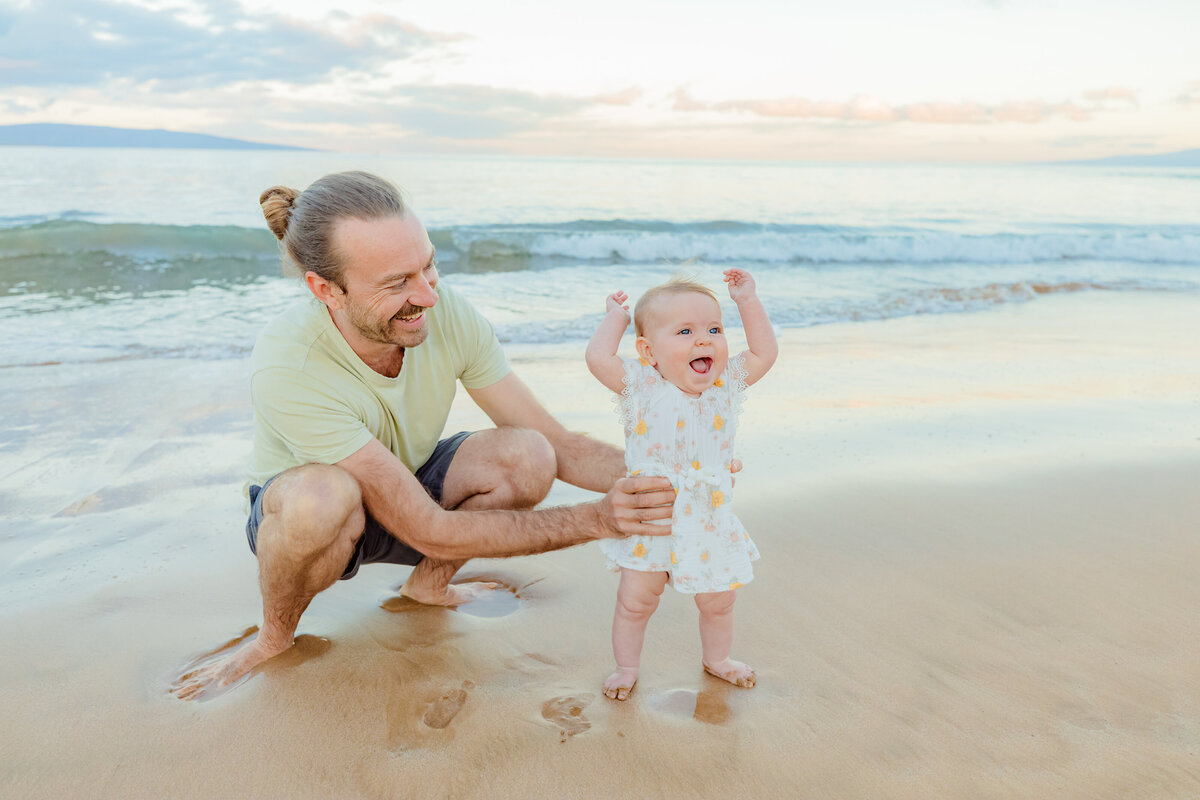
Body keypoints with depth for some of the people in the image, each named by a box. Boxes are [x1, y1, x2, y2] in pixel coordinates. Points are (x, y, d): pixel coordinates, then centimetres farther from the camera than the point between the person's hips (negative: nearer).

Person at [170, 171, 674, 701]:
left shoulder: (446, 312, -23)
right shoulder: (287, 368, -37)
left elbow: (556, 445, -16)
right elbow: (430, 531, -36)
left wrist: (656, 478, -33)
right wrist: (598, 519, -40)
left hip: (412, 485, 4)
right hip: (300, 514, -4)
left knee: (527, 458, -24)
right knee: (324, 493, -40)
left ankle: (429, 583, 4)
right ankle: (275, 638, -7)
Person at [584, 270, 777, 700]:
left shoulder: (727, 383, -2)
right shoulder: (642, 386, -13)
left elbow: (764, 353, 0)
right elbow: (598, 357, -25)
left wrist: (747, 302, -3)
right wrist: (617, 316, -10)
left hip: (708, 523, 3)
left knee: (717, 601, 18)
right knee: (635, 600, 7)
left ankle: (717, 658, 45)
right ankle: (626, 666, 31)